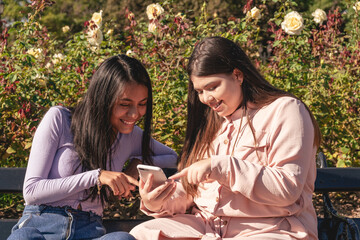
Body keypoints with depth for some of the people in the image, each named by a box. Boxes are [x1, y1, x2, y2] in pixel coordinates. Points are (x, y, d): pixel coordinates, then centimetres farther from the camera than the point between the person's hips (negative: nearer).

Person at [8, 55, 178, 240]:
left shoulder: (131, 136, 12)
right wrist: (96, 176, -16)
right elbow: (31, 191, -6)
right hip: (39, 224, -3)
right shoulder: (59, 119, -2)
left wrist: (138, 163, 4)